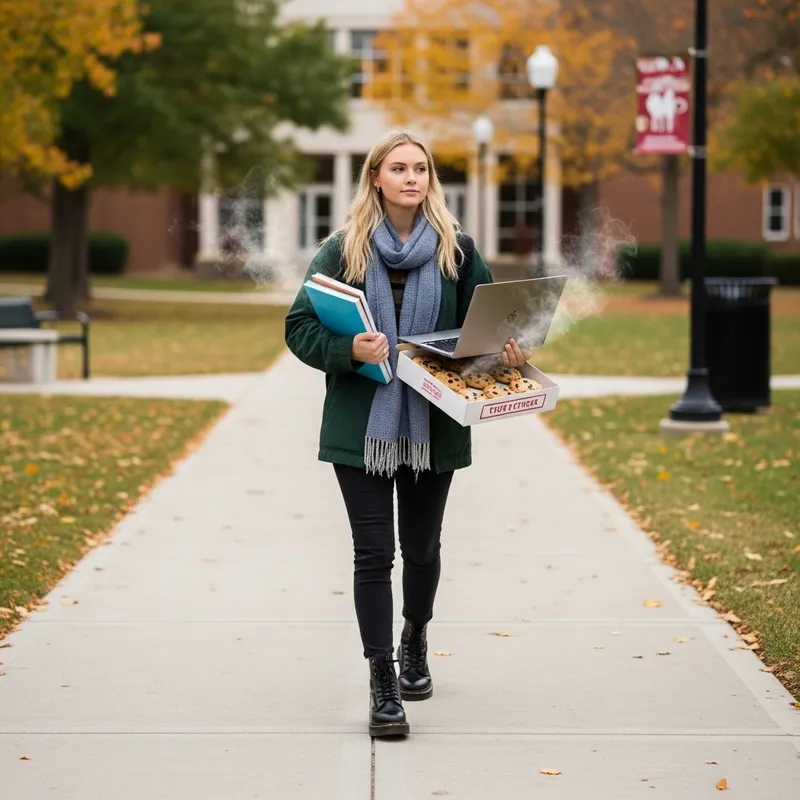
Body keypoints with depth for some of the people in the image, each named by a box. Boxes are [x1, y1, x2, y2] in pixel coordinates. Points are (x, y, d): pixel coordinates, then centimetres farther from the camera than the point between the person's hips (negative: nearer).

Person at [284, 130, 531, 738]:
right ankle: (382, 684, 1)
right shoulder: (344, 249, -2)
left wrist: (507, 352, -13)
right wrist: (349, 349, -21)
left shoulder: (455, 249, 1)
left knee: (422, 547, 17)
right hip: (361, 425, -2)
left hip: (433, 425, 2)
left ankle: (415, 641, 44)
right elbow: (300, 327, -3)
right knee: (374, 552, -4)